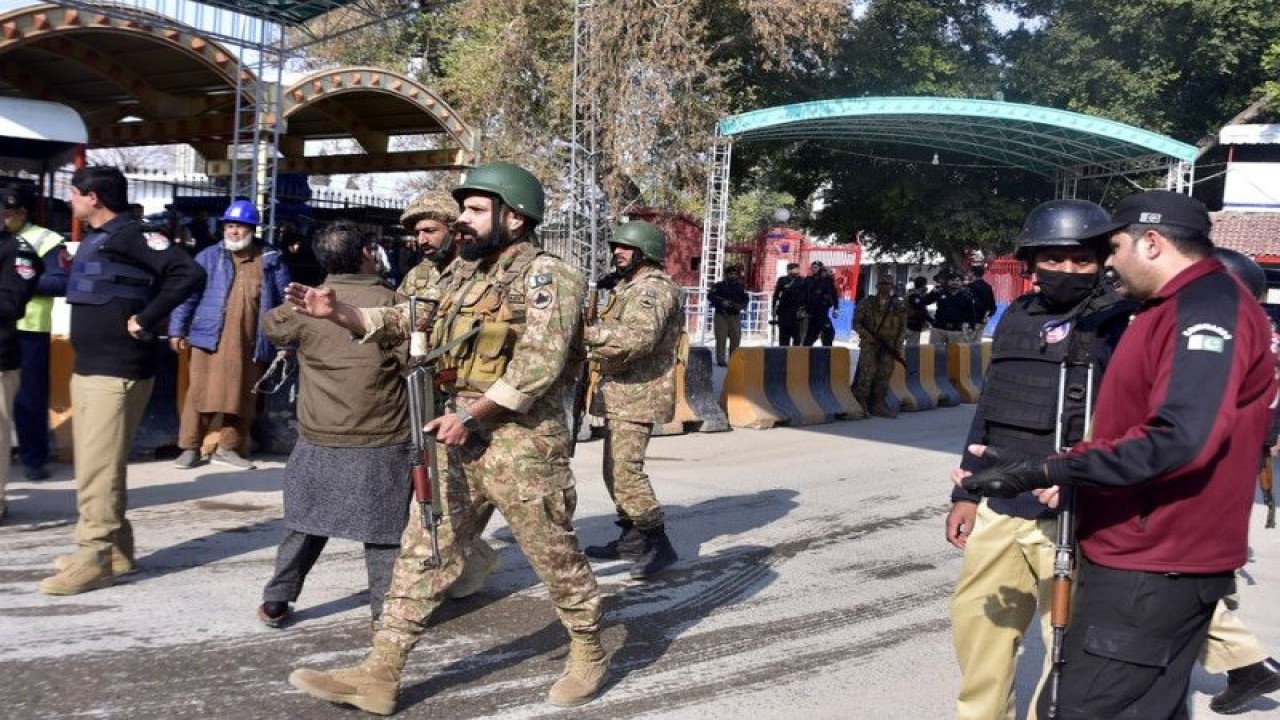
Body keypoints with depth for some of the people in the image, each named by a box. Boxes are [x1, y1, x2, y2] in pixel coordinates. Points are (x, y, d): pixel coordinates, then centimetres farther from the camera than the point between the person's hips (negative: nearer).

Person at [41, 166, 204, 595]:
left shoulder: (129, 235, -14)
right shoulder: (96, 239, 16)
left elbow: (189, 273, -25)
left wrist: (144, 322, -22)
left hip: (115, 372, -10)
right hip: (89, 367, 10)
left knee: (97, 468, -7)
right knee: (95, 464, 15)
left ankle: (94, 558, -1)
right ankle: (114, 547, 25)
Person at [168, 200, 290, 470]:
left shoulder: (271, 262, 5)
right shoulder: (209, 257, 6)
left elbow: (285, 303, 8)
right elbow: (186, 294, 6)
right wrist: (177, 330, 0)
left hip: (251, 344, 1)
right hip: (211, 339, -1)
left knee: (242, 397, 7)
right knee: (202, 394, -2)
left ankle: (227, 448, 19)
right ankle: (190, 448, 7)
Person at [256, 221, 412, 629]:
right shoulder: (391, 304, -11)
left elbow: (271, 326, 18)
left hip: (319, 441, 3)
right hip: (383, 441, -3)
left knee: (305, 523, 17)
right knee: (383, 528, 8)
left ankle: (276, 602, 23)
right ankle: (386, 608, 12)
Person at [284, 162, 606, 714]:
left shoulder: (545, 276, -12)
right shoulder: (462, 274, 13)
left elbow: (538, 363, -21)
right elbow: (408, 320, 18)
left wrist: (469, 414, -21)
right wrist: (337, 312, 3)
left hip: (523, 441, -8)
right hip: (460, 436, 8)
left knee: (553, 554, 7)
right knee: (424, 550, 7)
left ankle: (589, 653, 28)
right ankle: (379, 675, 12)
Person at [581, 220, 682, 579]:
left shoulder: (653, 288, -14)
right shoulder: (630, 286, 20)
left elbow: (637, 337, -30)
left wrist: (585, 332, -32)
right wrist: (593, 343, 7)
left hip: (637, 393, -11)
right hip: (621, 391, 11)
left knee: (624, 470, -14)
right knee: (617, 468, 15)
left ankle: (658, 544, -7)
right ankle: (632, 539, 24)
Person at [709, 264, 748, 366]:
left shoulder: (741, 287, 14)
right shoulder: (718, 286, 6)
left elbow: (746, 299, 7)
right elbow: (710, 296, -6)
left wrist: (741, 305, -15)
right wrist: (722, 302, -20)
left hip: (735, 315, 3)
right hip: (721, 315, -3)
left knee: (736, 338, 1)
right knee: (721, 338, -6)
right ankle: (721, 359, -2)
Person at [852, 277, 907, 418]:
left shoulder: (899, 305, 8)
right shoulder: (866, 303, 3)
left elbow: (903, 327, 9)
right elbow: (856, 323, 2)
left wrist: (898, 345, -2)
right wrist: (867, 335, -13)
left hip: (889, 346, 2)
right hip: (870, 343, -2)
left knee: (884, 375, -1)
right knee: (867, 373, -12)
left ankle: (878, 405, 7)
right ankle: (859, 405, -4)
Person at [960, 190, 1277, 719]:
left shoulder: (1209, 309, -16)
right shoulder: (1175, 309, 18)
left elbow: (1178, 441, -28)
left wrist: (1045, 471, -26)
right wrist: (1069, 477, 9)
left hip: (1153, 568, -11)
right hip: (1139, 554, 11)